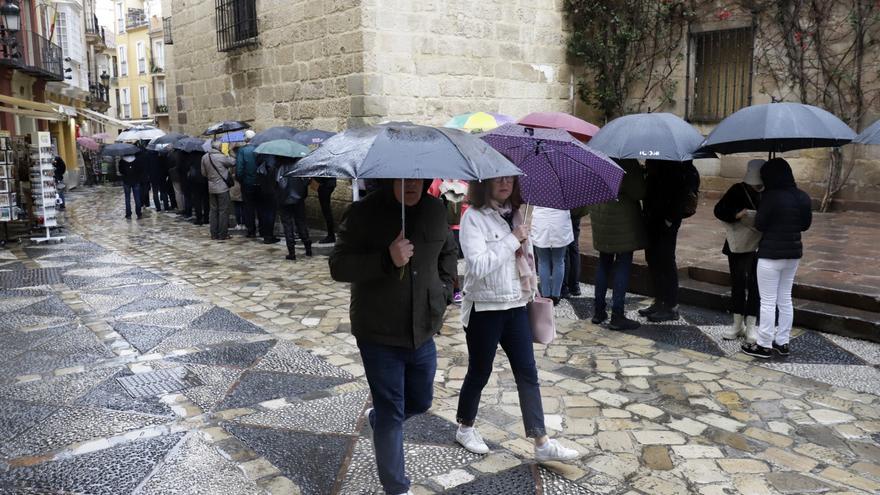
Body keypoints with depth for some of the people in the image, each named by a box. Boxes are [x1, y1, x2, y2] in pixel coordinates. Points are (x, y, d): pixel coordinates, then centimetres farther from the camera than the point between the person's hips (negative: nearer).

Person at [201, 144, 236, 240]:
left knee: (213, 210, 12)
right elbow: (234, 162, -8)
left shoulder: (204, 157, 2)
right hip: (222, 187, -6)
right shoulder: (221, 157, -18)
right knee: (223, 210, 1)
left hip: (211, 188, 6)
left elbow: (203, 173, 8)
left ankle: (214, 234, 16)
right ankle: (222, 234, 3)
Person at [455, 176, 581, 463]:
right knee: (479, 372, 9)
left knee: (528, 373, 5)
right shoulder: (474, 217, -14)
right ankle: (465, 428, 32)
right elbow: (478, 264, -25)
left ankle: (542, 443, 10)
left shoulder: (514, 214, 7)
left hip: (516, 305, 6)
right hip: (484, 308, -6)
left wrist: (533, 291, 18)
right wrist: (512, 239, -21)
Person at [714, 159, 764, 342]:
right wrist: (738, 214, -29)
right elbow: (719, 210, -11)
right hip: (739, 245, 0)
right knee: (738, 282, 6)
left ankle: (750, 326, 14)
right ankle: (737, 324, 19)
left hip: (761, 246, 0)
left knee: (755, 285, 3)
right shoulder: (738, 190, -5)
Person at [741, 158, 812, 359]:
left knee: (768, 302, 1)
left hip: (771, 255, -7)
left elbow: (759, 225, -13)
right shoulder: (803, 197, 4)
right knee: (785, 300, 16)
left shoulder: (771, 197, -19)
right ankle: (782, 342, 23)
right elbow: (805, 225, 14)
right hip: (794, 253, 7)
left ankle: (764, 345, 8)